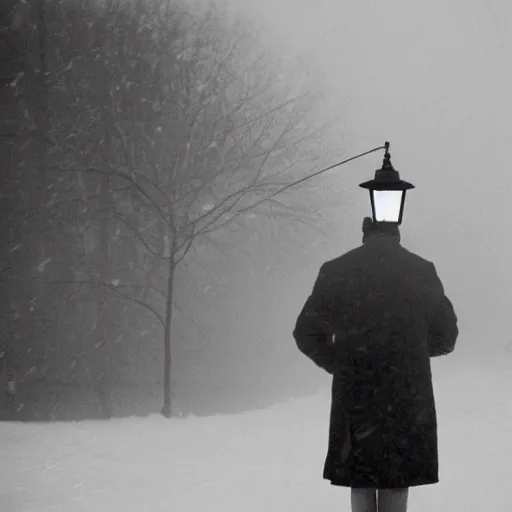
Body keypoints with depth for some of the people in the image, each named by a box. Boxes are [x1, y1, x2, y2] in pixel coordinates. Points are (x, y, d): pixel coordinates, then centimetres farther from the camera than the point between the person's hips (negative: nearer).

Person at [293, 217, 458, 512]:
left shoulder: (336, 271, -1)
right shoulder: (422, 271, 0)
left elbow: (306, 334, -1)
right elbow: (446, 336, 5)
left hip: (355, 395, 0)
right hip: (408, 395, 0)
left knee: (360, 479, 10)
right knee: (397, 480, 8)